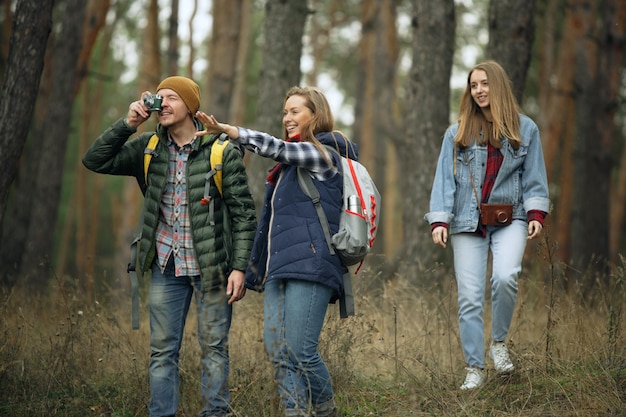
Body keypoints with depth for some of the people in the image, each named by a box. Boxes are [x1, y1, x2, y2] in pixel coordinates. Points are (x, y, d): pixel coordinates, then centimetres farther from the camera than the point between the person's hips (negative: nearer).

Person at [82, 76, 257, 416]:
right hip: (166, 266, 4)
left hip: (211, 267, -4)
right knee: (162, 350, 6)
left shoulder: (222, 150, -7)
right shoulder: (150, 148, 5)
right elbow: (95, 160, 4)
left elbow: (244, 213, -7)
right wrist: (128, 124, -7)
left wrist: (240, 267, -12)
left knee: (214, 348, 3)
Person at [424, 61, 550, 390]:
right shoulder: (457, 133, 7)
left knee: (505, 276, -27)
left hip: (509, 218, -1)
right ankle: (474, 369, 4)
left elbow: (533, 176, 9)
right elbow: (444, 178, 5)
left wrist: (536, 214, -3)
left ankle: (499, 342, -4)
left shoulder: (525, 129, 7)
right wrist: (439, 221, -5)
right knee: (469, 296, -5)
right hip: (467, 222, 1)